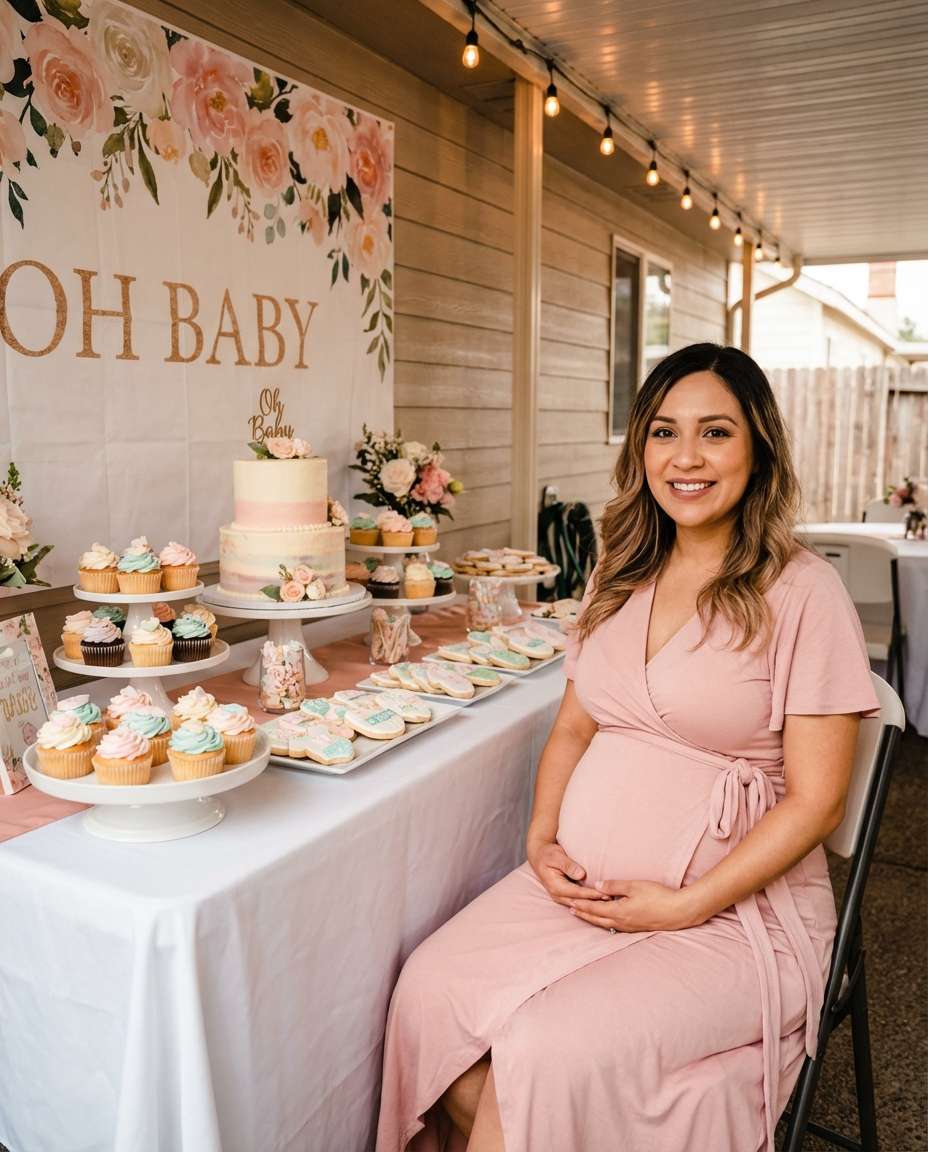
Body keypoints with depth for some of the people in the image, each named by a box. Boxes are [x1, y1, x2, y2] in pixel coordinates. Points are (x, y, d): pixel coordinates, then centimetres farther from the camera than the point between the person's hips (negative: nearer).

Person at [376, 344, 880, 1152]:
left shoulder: (802, 592, -9)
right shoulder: (622, 576, 9)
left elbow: (815, 799, -9)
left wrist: (685, 904, -14)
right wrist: (543, 839, -1)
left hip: (736, 907, -5)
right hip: (585, 882, 5)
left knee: (548, 1050, -25)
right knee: (431, 990, -16)